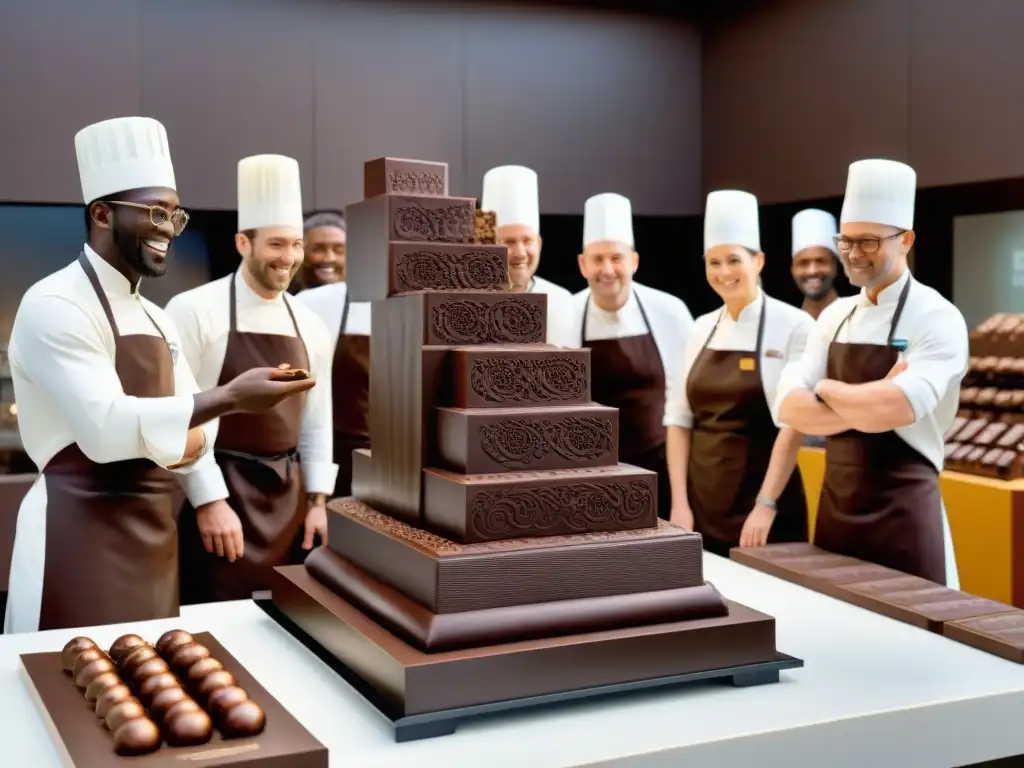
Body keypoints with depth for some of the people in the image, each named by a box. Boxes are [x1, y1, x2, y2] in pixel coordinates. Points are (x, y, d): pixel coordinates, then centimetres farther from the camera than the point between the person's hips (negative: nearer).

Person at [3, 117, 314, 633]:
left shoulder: (156, 319, 15)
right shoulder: (54, 304, -12)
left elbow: (195, 430, 14)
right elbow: (105, 426, -24)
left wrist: (189, 439, -10)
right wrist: (229, 397, -27)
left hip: (151, 533, 8)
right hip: (80, 533, -8)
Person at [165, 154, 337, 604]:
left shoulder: (310, 326, 7)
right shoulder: (194, 310, -10)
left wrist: (317, 501, 9)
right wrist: (210, 501, -15)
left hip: (288, 499, 5)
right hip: (219, 494, -5)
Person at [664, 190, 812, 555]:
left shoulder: (793, 325, -8)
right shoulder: (702, 329, 7)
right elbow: (678, 417, 6)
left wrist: (765, 505, -16)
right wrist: (679, 503, -1)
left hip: (762, 504, -4)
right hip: (702, 503, 5)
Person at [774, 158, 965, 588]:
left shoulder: (937, 319, -11)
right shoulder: (835, 316, 8)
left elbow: (899, 409, -28)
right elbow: (788, 408, -3)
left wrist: (827, 389, -10)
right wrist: (871, 406, -17)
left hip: (903, 517, -6)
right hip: (835, 510, 6)